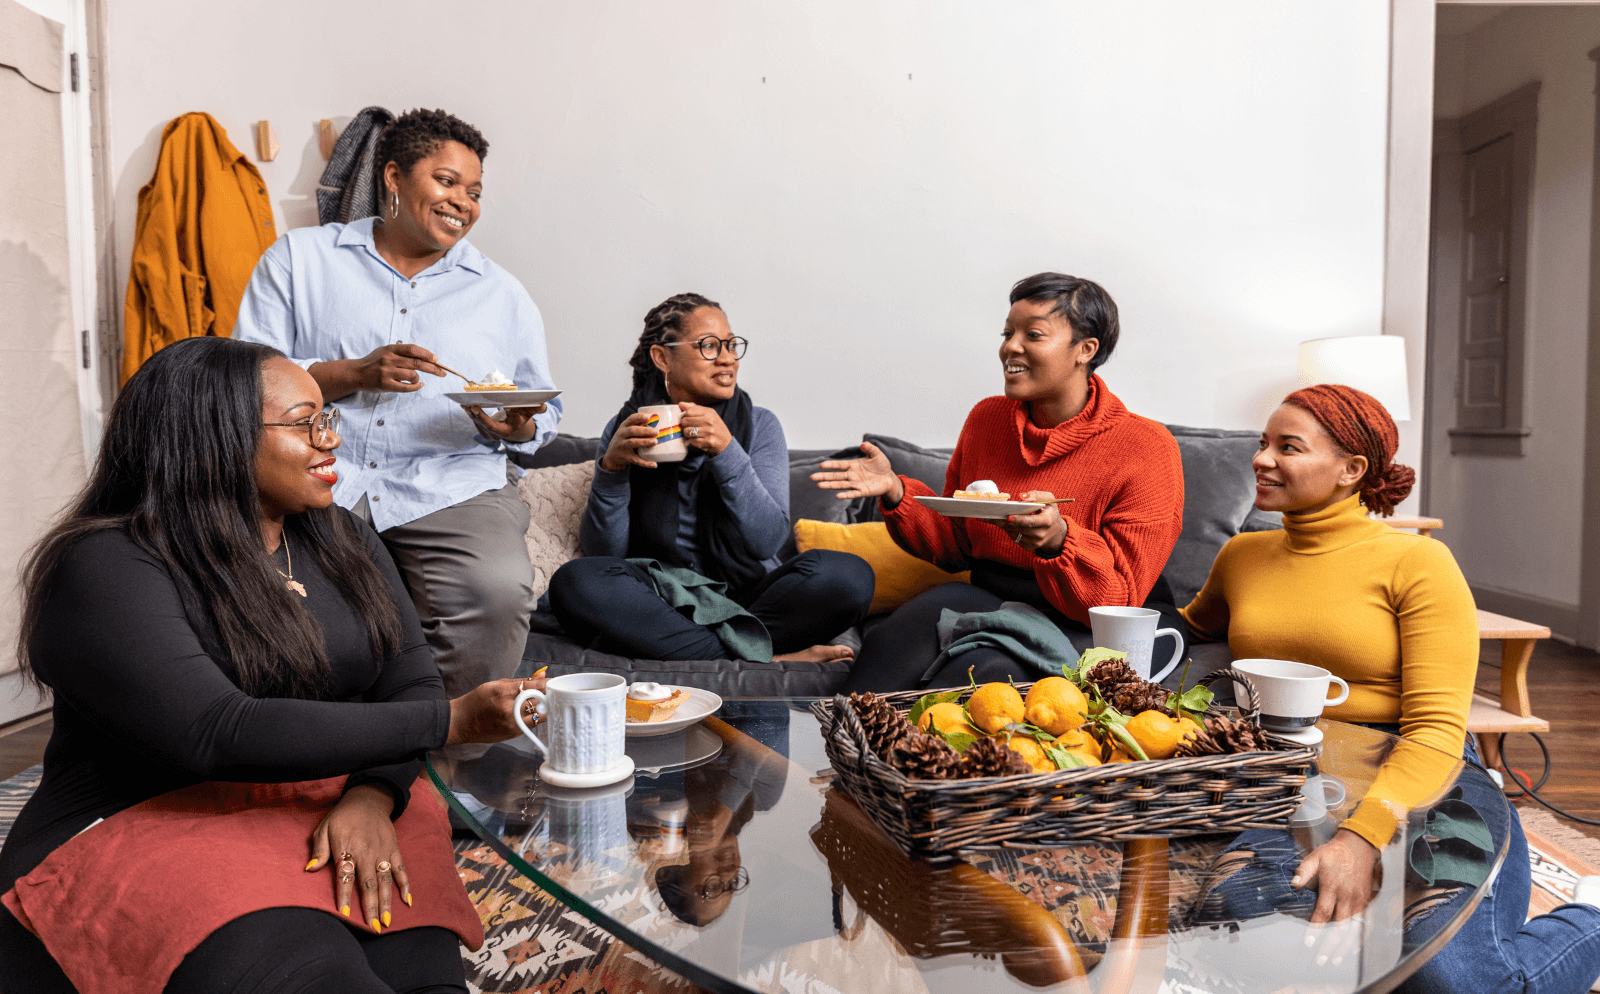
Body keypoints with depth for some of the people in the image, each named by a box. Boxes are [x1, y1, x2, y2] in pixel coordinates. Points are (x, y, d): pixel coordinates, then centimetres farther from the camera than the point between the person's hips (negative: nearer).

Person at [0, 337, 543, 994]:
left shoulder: (343, 542, 11)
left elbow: (411, 684, 4)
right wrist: (453, 721, -27)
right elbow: (221, 736, -23)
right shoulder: (107, 570, -10)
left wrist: (372, 796, -18)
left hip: (328, 819, 5)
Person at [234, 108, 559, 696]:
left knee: (499, 592, -30)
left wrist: (516, 428, -5)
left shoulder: (503, 294, 18)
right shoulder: (299, 259, 14)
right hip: (319, 476, 0)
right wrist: (355, 373, -10)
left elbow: (543, 410, 20)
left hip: (453, 485, 1)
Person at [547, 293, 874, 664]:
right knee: (573, 582, -29)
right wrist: (611, 467, -16)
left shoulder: (759, 425, 3)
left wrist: (727, 452, -20)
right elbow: (603, 554, -2)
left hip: (748, 597, 0)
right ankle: (764, 662, -29)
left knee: (849, 575, -25)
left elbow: (767, 541, -9)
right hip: (662, 598, 1)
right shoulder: (626, 430, 4)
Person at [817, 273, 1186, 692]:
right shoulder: (986, 418, 6)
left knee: (983, 674, -32)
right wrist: (896, 493, -4)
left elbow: (1121, 600, -13)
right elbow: (955, 546, 13)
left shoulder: (1145, 448, -10)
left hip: (1080, 627, -4)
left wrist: (1058, 538, -33)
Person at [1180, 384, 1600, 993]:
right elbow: (1190, 628, 37)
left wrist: (1362, 835, -27)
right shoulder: (1242, 556, 14)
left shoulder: (1417, 562, -1)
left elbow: (1437, 730, -11)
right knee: (1238, 904, -32)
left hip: (1418, 780, -2)